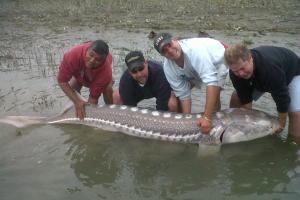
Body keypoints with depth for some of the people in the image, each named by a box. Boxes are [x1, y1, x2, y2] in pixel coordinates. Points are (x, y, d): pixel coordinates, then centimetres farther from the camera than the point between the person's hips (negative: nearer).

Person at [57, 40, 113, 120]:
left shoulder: (106, 70, -46)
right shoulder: (73, 55, -46)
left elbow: (94, 96, -36)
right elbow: (62, 81, -37)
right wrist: (77, 101, -44)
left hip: (99, 72, -2)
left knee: (108, 90, -23)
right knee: (72, 88, -15)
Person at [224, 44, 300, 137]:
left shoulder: (271, 67, -46)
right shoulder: (235, 72, -29)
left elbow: (282, 98, -35)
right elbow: (245, 99, -19)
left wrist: (281, 125, -24)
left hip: (291, 73, -4)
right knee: (236, 97, -4)